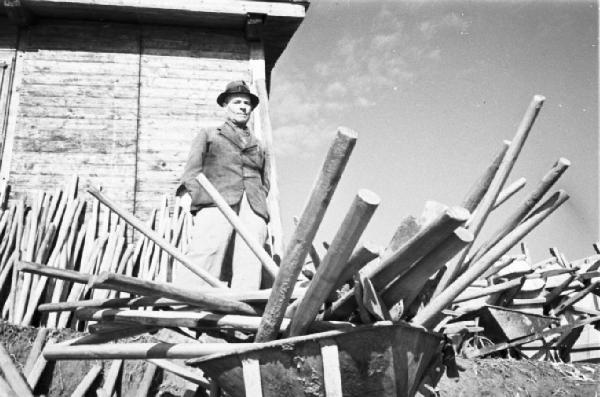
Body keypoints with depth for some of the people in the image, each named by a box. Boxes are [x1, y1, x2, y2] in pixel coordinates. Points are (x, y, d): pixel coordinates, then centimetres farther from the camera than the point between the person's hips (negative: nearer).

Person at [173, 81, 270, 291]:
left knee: (250, 264, -14)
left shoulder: (258, 146, 33)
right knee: (206, 251, -21)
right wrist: (188, 192, -5)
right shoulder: (208, 135, 25)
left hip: (253, 209, 3)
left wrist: (261, 200, 9)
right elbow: (193, 166, 13)